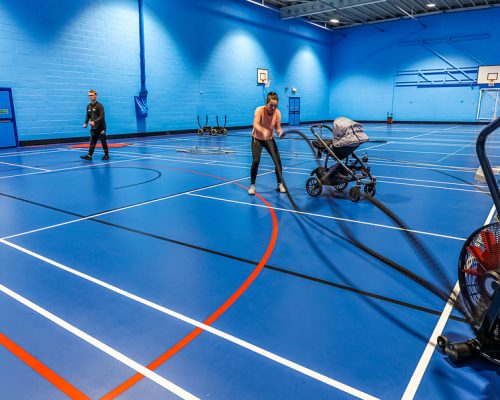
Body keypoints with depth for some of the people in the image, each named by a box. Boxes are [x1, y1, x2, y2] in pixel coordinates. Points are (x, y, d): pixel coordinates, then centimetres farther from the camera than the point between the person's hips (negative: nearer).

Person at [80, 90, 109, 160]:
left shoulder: (99, 106, -11)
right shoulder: (88, 106, 9)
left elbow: (102, 117, -18)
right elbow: (88, 116, 17)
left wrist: (94, 122, -28)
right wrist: (86, 123, 3)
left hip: (101, 127, -6)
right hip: (93, 128, 6)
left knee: (103, 141, 3)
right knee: (92, 142, 2)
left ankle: (106, 155, 15)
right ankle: (89, 155, -1)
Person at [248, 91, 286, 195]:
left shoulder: (277, 113, -16)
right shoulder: (259, 110, -25)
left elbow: (278, 128, -13)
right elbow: (255, 124, -40)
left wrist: (280, 132, -37)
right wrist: (263, 131, -60)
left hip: (270, 139, 3)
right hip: (257, 139, -3)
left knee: (277, 160, -8)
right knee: (256, 161, -17)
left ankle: (280, 184, 8)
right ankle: (252, 185, 0)